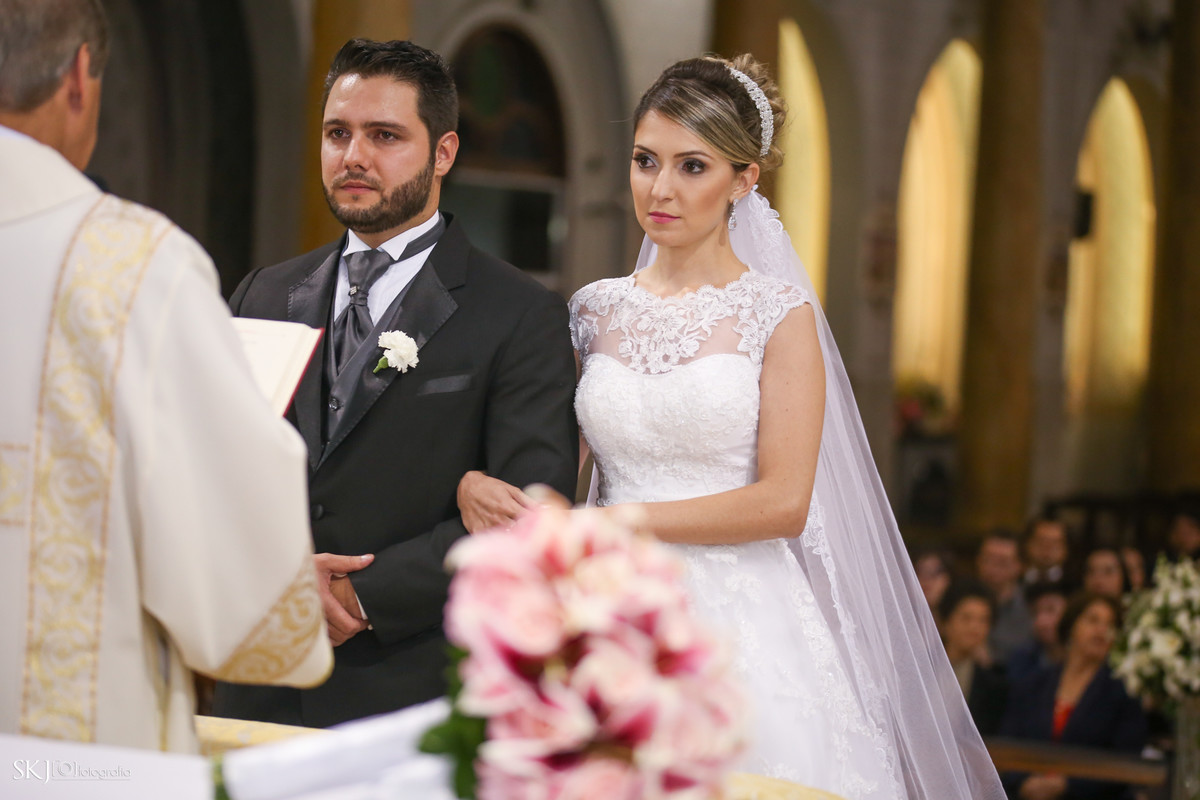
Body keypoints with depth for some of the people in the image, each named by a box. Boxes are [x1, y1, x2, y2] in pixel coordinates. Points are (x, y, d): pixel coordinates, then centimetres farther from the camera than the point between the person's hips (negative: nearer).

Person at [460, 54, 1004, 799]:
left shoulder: (778, 314, -3)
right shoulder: (597, 311, 9)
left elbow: (783, 501, -10)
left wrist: (614, 520, -12)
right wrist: (478, 483, -11)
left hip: (744, 630, -3)